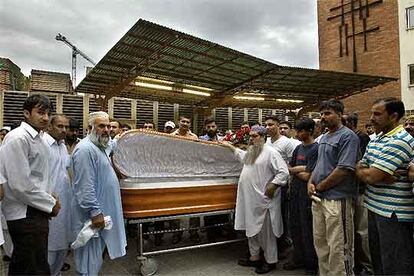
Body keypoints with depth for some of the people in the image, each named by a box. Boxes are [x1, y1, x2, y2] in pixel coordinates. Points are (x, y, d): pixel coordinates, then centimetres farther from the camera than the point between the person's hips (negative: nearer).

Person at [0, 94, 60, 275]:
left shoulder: (38, 138, 13)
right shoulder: (18, 139, -17)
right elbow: (20, 185, -22)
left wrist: (50, 199, 7)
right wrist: (50, 204, -12)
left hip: (36, 211, 9)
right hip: (25, 215, -9)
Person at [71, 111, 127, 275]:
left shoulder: (100, 147, 12)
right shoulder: (85, 149, -21)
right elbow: (85, 187, -26)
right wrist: (95, 212, -26)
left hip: (101, 211, 10)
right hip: (92, 214, -10)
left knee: (96, 254, 22)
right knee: (90, 258, 5)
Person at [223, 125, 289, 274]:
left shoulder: (270, 152, -13)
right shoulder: (251, 152, 14)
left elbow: (283, 172, -16)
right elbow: (243, 155, 38)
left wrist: (272, 185, -21)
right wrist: (230, 146, 41)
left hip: (263, 200, -9)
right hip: (250, 199, 9)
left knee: (266, 231, 4)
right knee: (251, 229, 17)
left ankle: (270, 261, 21)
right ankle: (254, 257, 33)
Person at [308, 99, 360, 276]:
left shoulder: (347, 136, -11)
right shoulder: (324, 137, 16)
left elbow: (344, 170, -19)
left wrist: (320, 187, -11)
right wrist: (311, 182, 2)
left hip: (337, 199, -9)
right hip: (318, 198, 9)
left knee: (338, 248, 1)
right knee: (320, 242, 18)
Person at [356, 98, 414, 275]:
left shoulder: (399, 142, -19)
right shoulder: (376, 139, 10)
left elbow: (370, 176, -24)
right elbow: (361, 169, 8)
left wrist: (359, 169, -2)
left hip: (393, 213, -9)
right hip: (375, 207, 9)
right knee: (377, 259, 22)